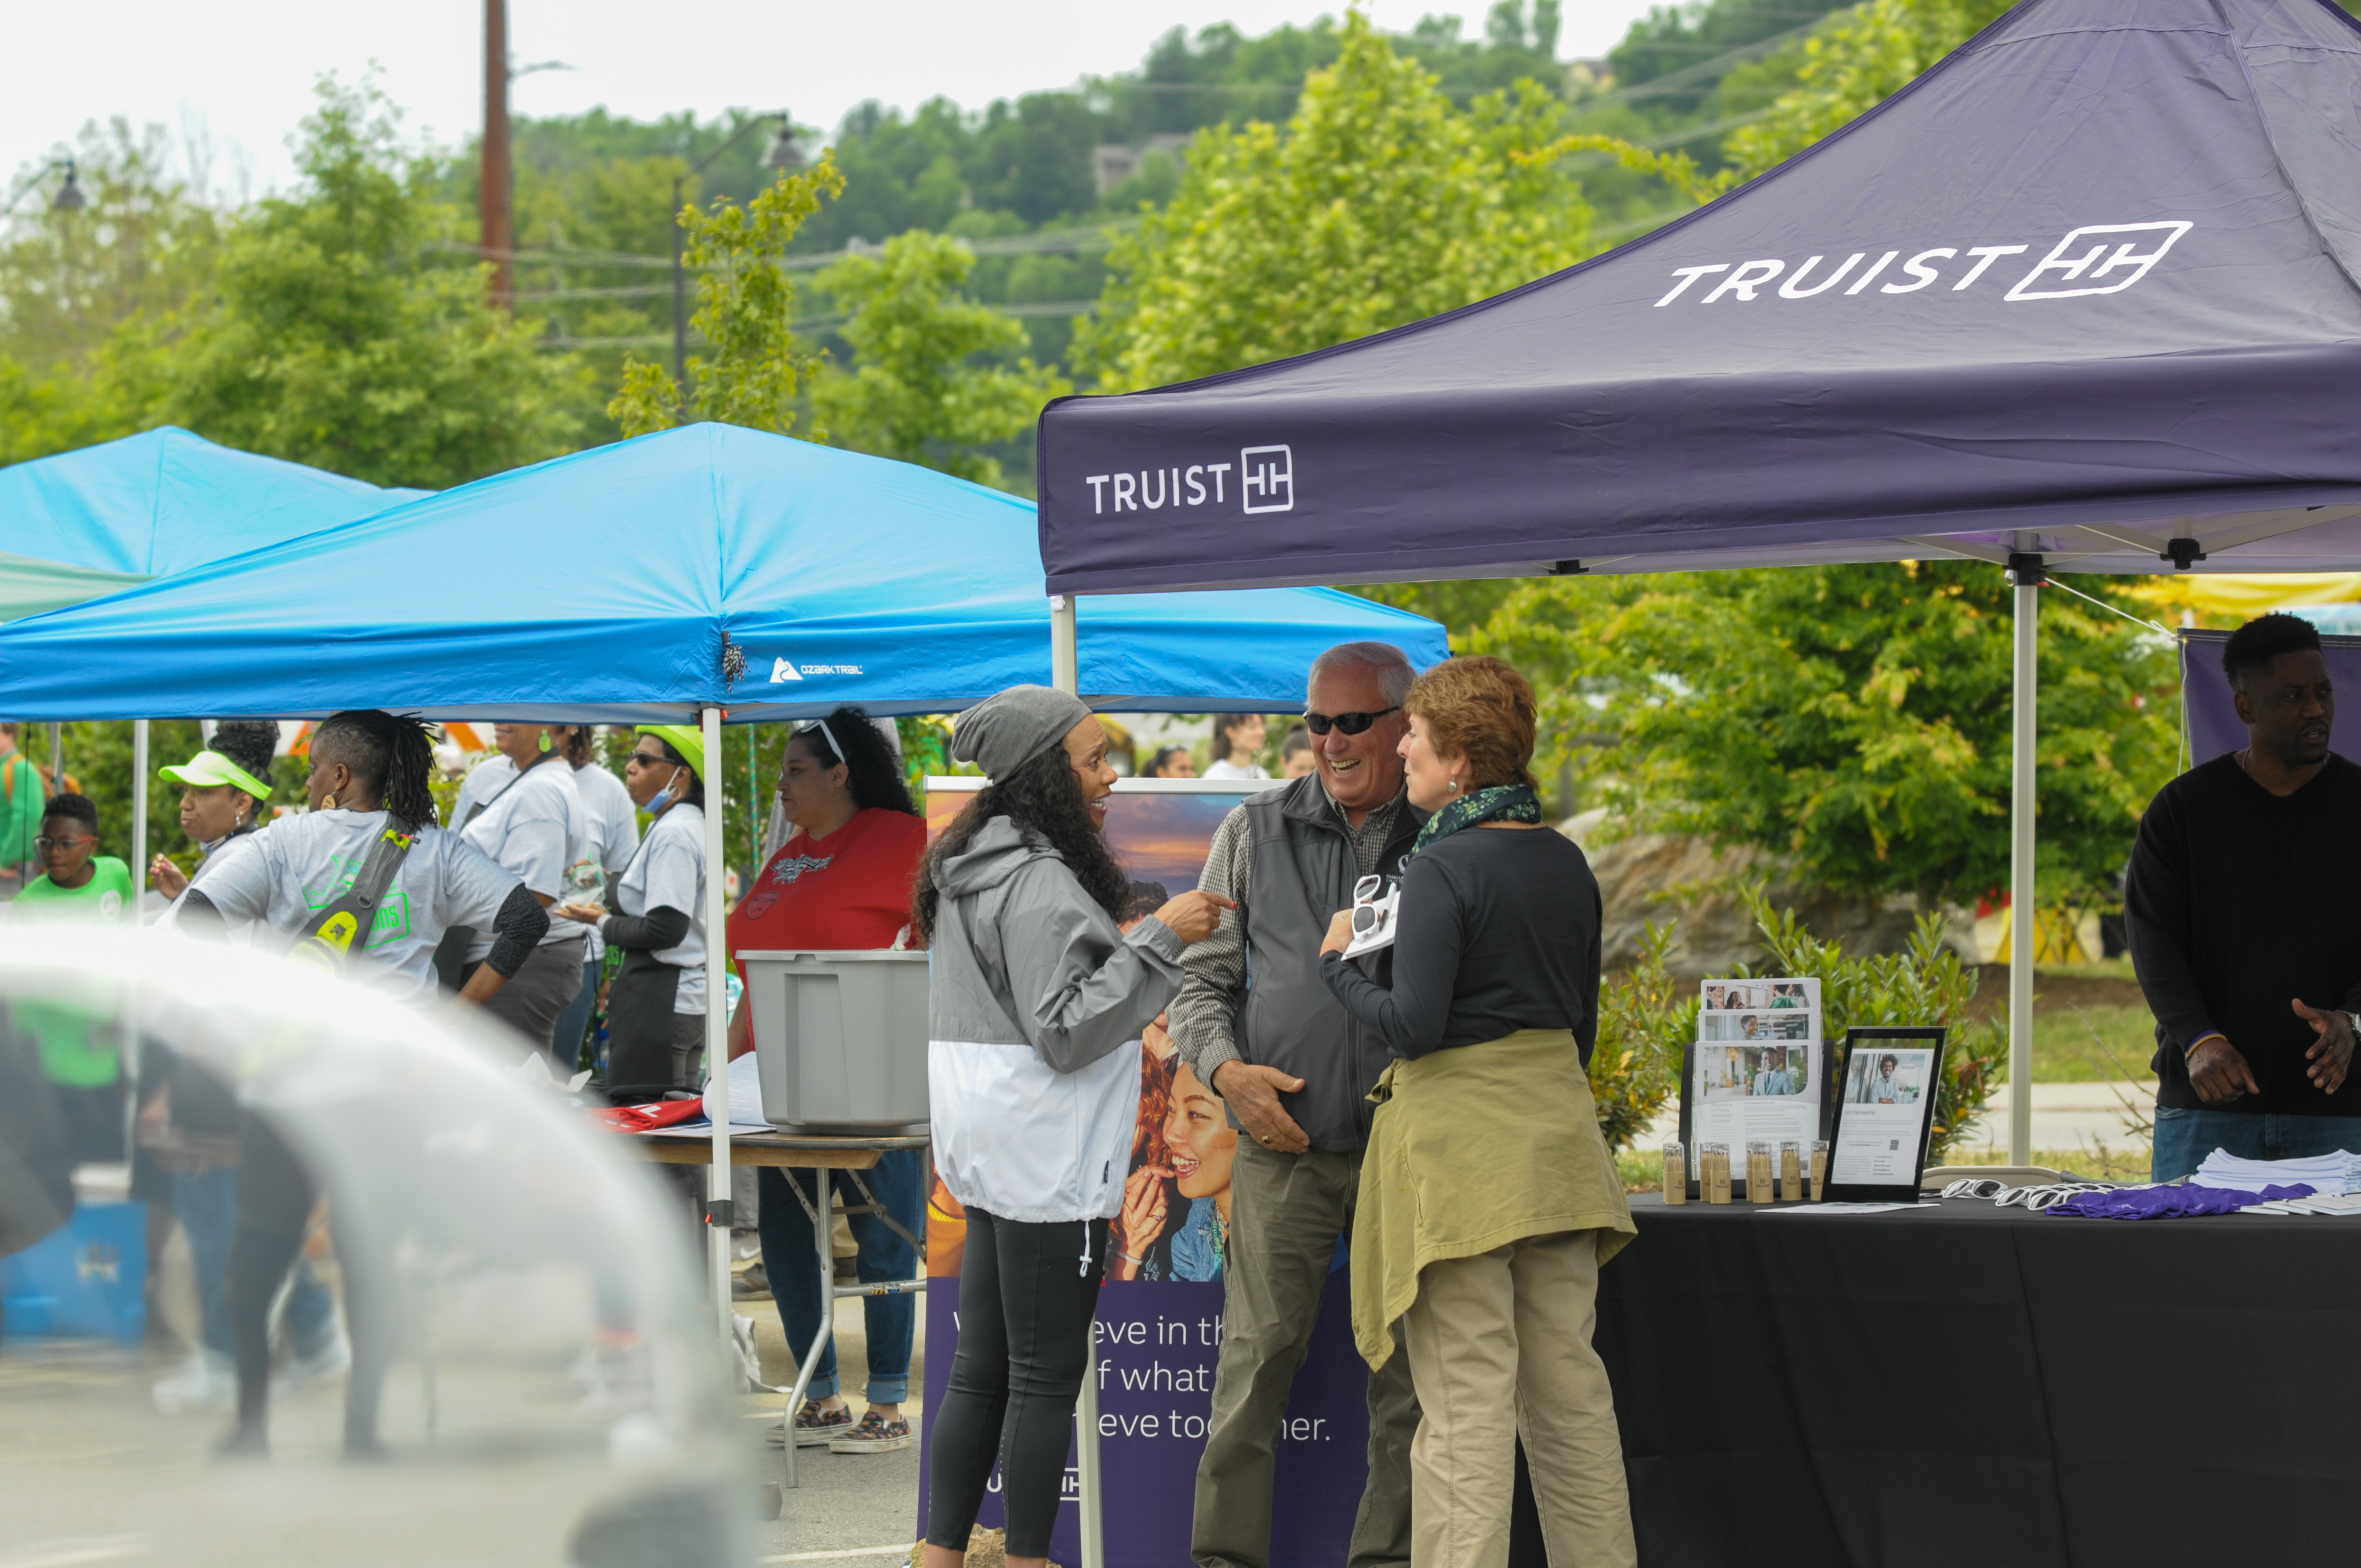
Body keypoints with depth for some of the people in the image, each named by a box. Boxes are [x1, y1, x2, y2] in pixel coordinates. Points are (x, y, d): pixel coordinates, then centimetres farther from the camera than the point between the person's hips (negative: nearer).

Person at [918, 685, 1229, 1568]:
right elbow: (1064, 1029, -21)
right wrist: (1158, 941, -22)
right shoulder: (1038, 883, -17)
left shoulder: (976, 873, 14)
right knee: (1046, 1376, -3)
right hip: (1046, 1157, -10)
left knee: (981, 1370, 12)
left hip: (994, 1156, 10)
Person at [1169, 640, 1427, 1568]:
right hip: (1286, 1142, 0)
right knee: (1257, 1358, -6)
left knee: (1409, 1375, 2)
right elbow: (1201, 984, 11)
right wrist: (1227, 1069, -8)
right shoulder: (1256, 834, 9)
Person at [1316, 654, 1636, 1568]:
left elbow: (1413, 1025, -19)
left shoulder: (1444, 867, -14)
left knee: (1466, 1399, -6)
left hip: (1459, 1137, -7)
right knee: (1568, 1383, 12)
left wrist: (1339, 967, -2)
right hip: (1555, 1130, 7)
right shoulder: (1566, 863, 8)